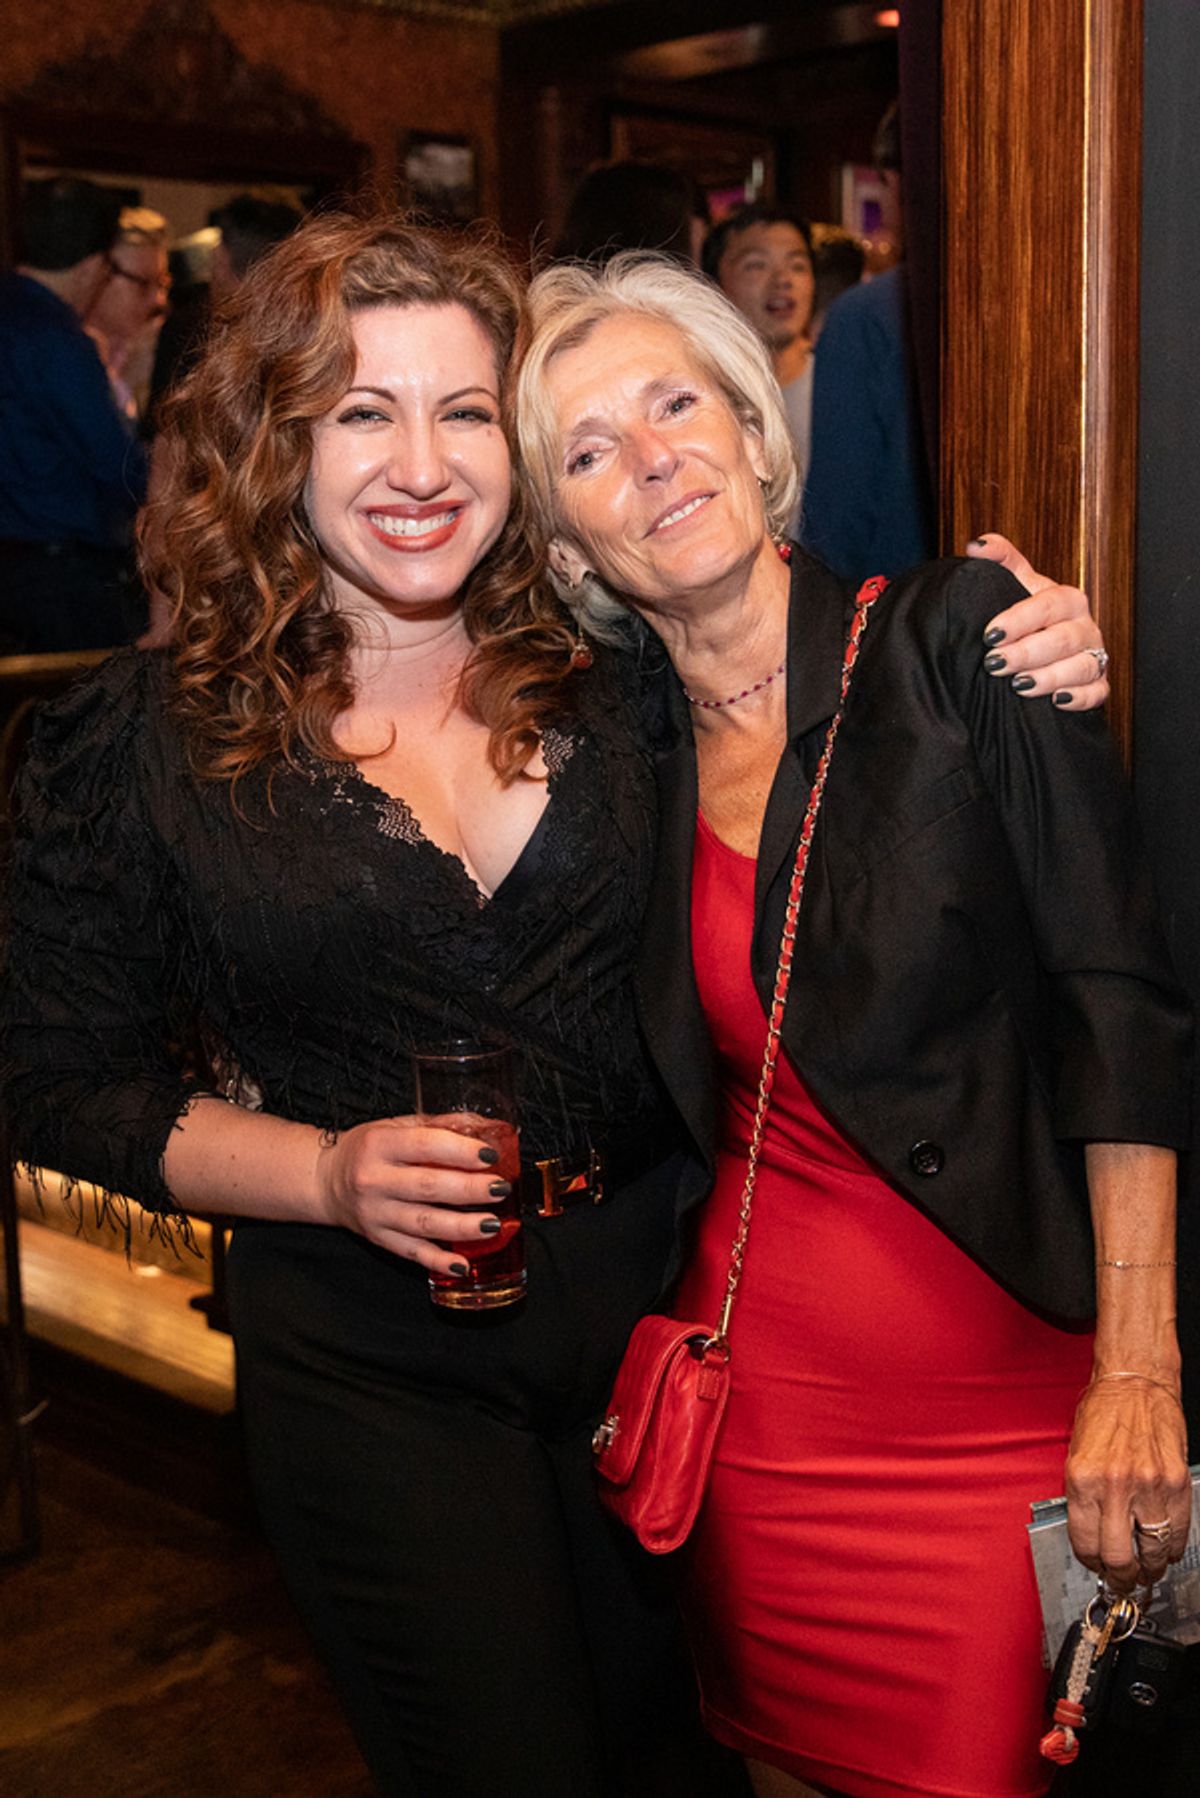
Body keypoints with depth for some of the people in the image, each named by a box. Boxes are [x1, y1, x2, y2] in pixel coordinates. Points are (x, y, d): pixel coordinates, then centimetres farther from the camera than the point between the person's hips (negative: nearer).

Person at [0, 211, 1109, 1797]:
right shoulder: (142, 744, -8)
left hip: (656, 1318, 3)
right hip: (372, 1368, -2)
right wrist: (327, 1173, -17)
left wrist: (1028, 674, -13)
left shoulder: (622, 672, -4)